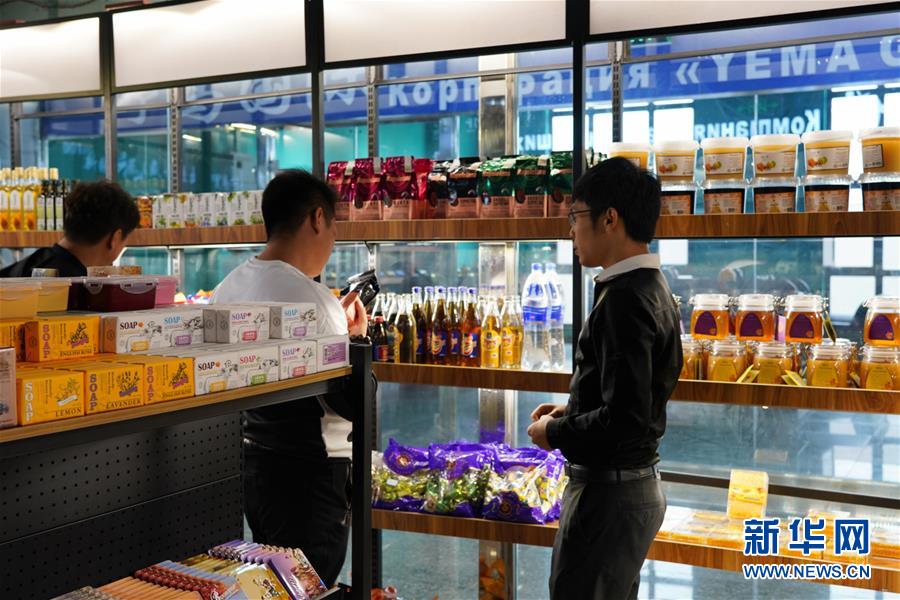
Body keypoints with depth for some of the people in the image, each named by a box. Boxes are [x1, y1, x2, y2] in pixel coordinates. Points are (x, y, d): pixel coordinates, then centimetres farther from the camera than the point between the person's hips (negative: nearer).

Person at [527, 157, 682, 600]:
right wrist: (571, 412, 10)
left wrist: (555, 433, -12)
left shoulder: (624, 300, -21)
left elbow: (625, 418, -26)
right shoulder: (651, 288, 10)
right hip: (638, 482, 10)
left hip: (609, 492, -10)